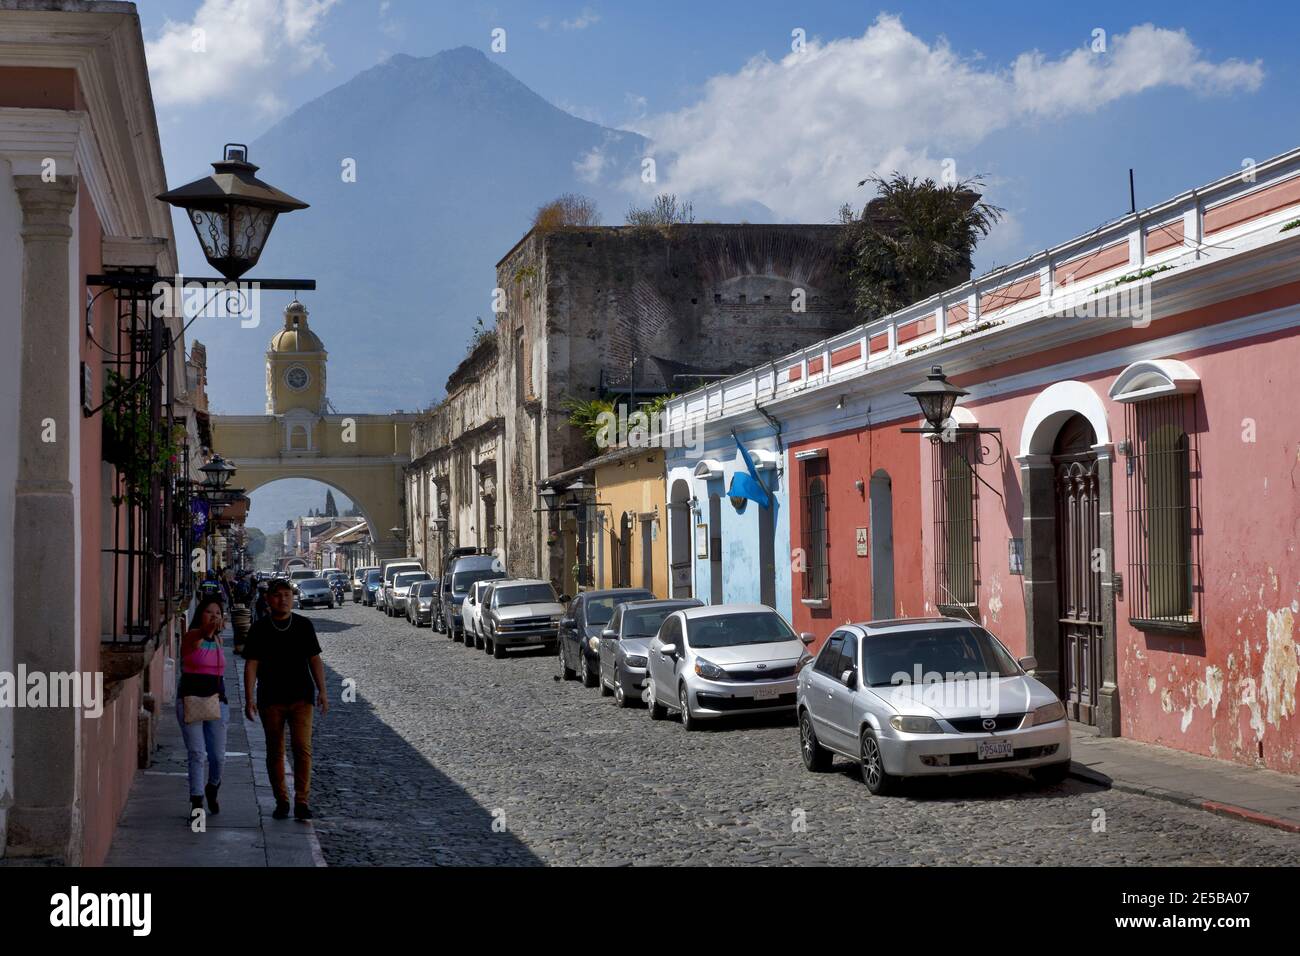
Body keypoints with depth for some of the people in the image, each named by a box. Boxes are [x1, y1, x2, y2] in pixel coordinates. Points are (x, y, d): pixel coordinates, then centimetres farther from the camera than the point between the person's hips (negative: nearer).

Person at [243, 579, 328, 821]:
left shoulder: (304, 625, 5)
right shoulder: (259, 629, 1)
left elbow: (315, 660, 8)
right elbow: (251, 664, 0)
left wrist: (321, 692, 0)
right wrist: (249, 698, -9)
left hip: (301, 697, 0)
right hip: (271, 700, 0)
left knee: (302, 747, -11)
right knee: (275, 752, 6)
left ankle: (302, 801, -8)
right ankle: (281, 801, 17)